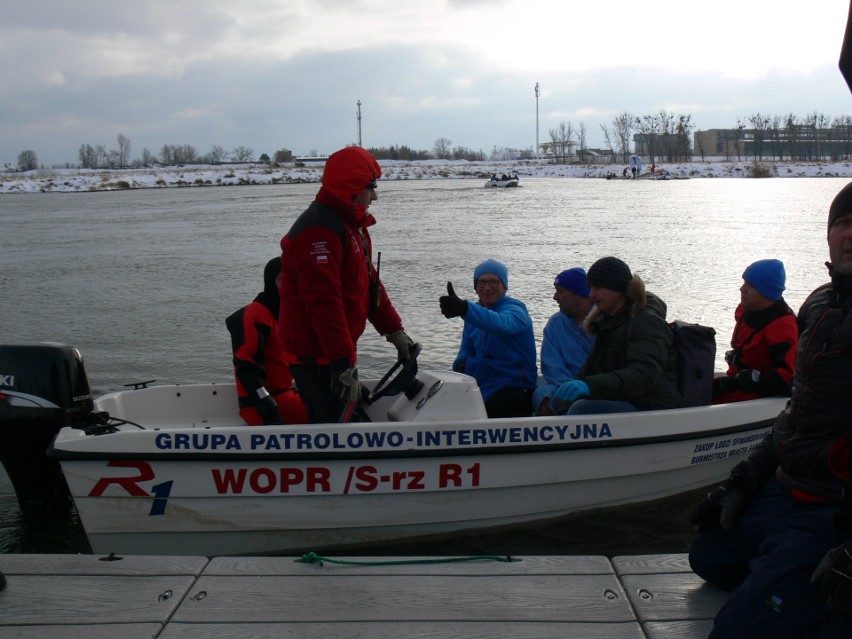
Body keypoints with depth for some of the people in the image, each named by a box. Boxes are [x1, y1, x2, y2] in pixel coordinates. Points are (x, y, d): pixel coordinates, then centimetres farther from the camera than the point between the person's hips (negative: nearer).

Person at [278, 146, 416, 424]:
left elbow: (369, 282, 21)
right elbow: (324, 304, -27)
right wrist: (343, 363, -29)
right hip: (317, 358, -11)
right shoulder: (318, 230, -20)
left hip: (336, 350, 11)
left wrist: (394, 331, 17)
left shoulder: (353, 225, 15)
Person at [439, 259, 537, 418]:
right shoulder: (475, 311, 17)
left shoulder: (514, 309, -8)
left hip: (514, 385, -7)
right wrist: (461, 364, -1)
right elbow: (467, 349, 25)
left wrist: (464, 308, -51)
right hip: (481, 383, 7)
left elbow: (501, 323, -34)